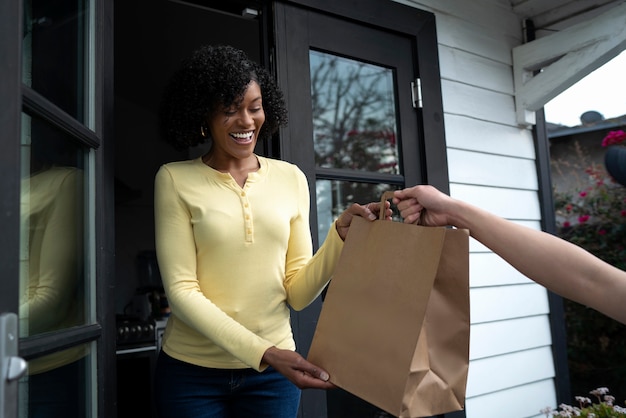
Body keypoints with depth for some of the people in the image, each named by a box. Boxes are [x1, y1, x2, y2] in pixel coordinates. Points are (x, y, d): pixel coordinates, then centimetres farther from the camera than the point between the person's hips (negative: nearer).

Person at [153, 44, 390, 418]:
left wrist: (341, 234, -17)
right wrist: (262, 352, -21)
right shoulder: (175, 180, -7)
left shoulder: (291, 178, -1)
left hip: (273, 372, 2)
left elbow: (298, 293, -1)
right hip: (192, 372, -1)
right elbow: (181, 290, -12)